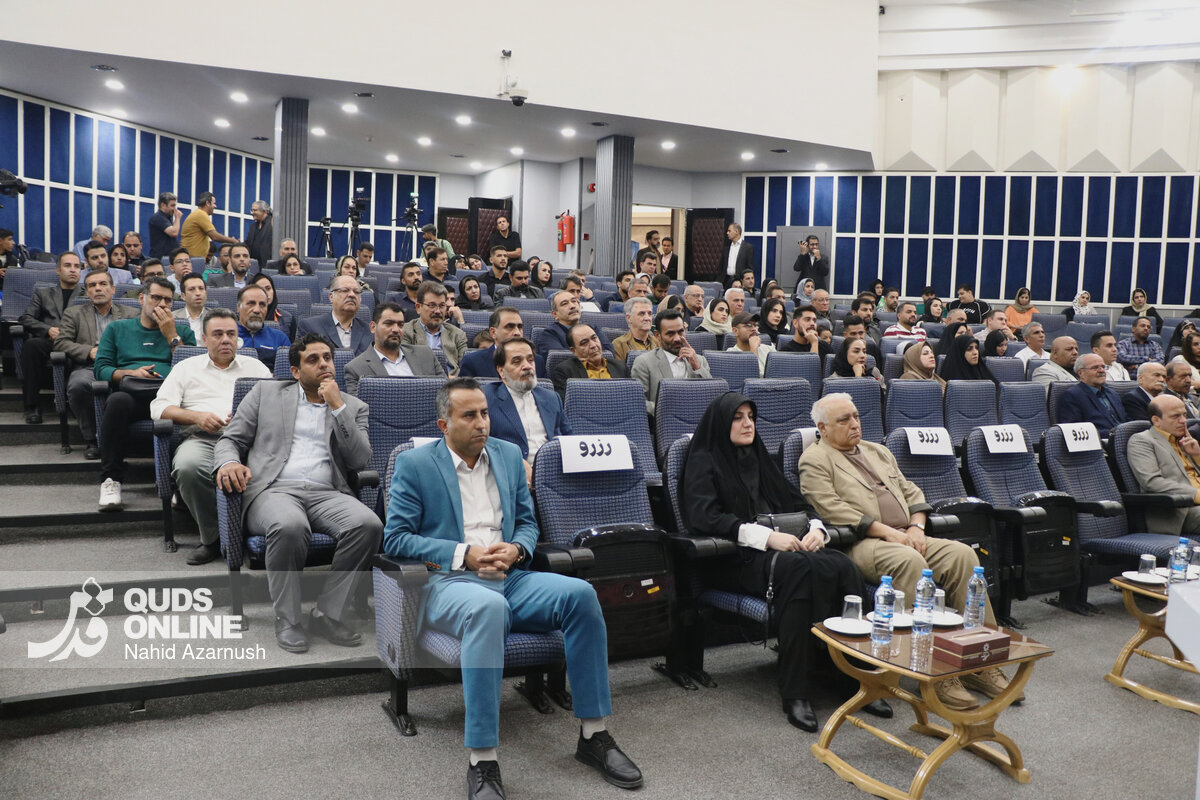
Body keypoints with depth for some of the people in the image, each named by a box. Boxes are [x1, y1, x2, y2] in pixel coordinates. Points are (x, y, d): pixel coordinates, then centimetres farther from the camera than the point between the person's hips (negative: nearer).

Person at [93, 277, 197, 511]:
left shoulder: (182, 331, 26)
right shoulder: (117, 328, 27)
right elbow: (100, 369, 15)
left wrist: (172, 336, 7)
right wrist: (130, 373, -3)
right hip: (132, 393, 1)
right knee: (117, 401, -38)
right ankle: (111, 481, -30)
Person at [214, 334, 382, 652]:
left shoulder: (353, 407, 20)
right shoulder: (266, 391, 19)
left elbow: (360, 461, 5)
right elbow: (230, 439, 15)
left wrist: (337, 407, -1)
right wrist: (228, 462, -10)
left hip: (327, 493, 2)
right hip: (273, 489, -2)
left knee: (369, 524, -31)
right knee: (290, 526, -38)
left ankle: (329, 613, -16)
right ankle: (287, 619, -17)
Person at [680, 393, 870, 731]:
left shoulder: (760, 458, 27)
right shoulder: (703, 462, 6)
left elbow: (797, 502, 23)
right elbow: (704, 517, -11)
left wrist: (816, 528, -1)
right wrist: (767, 536, -19)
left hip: (787, 547, 6)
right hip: (738, 559, -6)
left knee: (843, 566, -25)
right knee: (801, 569, -36)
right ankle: (796, 694, -34)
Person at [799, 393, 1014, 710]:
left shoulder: (878, 452, 27)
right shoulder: (815, 460, 3)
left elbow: (911, 492, 24)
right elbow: (833, 510, -10)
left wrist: (916, 526, 2)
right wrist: (887, 531, -15)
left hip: (906, 538, 7)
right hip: (860, 544, -7)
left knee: (962, 554, -18)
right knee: (911, 562, -35)